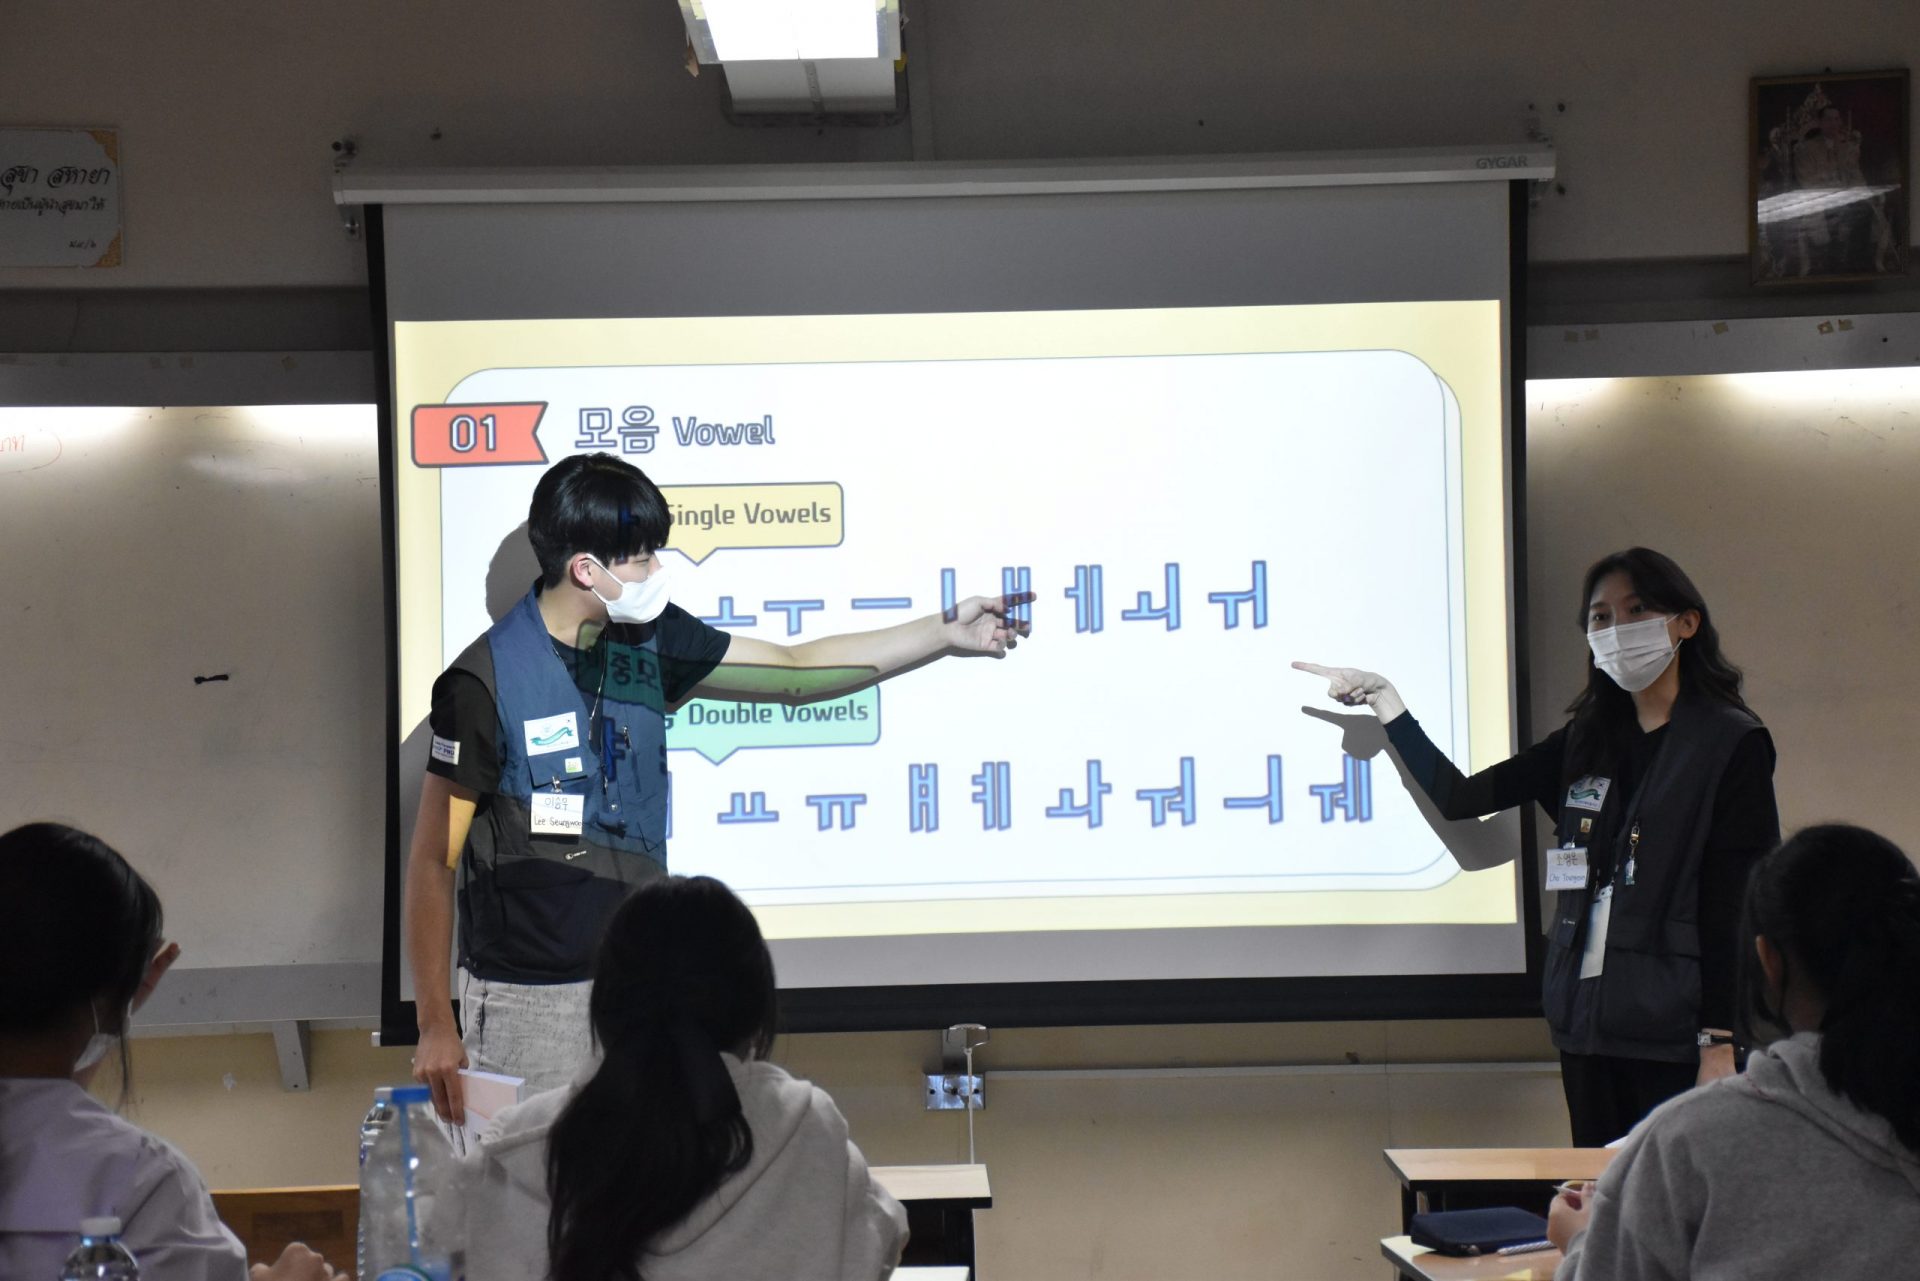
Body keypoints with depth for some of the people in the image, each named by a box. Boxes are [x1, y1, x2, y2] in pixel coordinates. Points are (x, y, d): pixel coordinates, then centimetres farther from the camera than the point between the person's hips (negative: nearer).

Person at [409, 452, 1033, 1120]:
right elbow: (432, 861, -11)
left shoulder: (647, 640, 3)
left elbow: (793, 671, 14)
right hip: (530, 1001, -6)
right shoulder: (486, 682, -15)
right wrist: (435, 1027, -11)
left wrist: (945, 633, 10)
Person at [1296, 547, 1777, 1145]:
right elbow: (1456, 796, 15)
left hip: (1676, 1031, -6)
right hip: (1589, 1025, 6)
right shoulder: (1586, 742, 15)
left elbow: (1739, 906, -9)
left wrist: (1720, 1045, -15)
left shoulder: (1731, 743, -3)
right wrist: (1382, 698, 9)